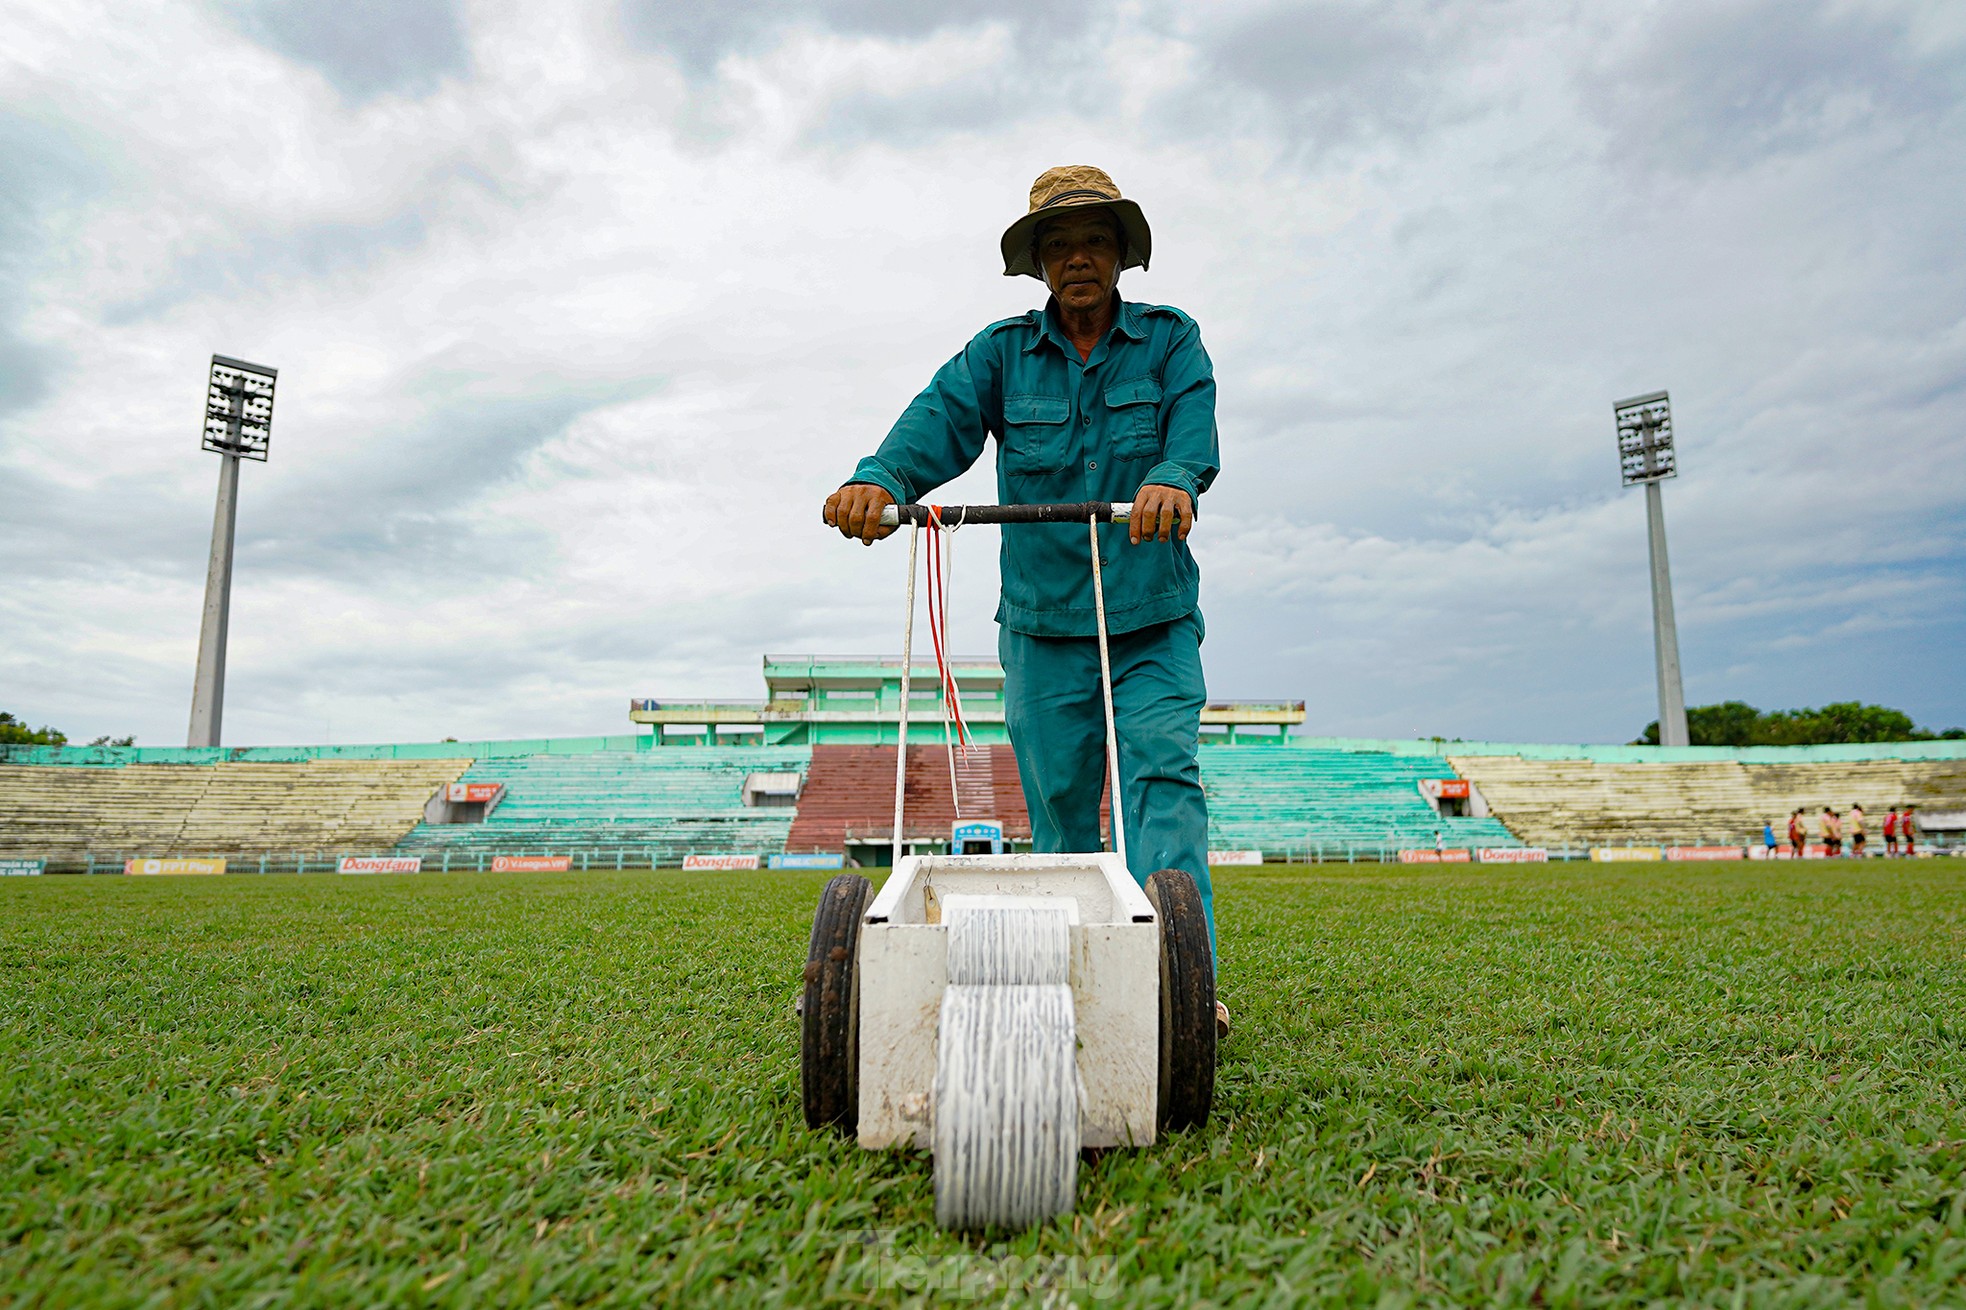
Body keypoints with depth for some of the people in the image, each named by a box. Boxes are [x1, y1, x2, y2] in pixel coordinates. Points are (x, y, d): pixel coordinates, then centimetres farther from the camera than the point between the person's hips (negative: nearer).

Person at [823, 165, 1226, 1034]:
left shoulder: (1171, 341, 5)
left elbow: (1194, 431, -14)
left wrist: (1172, 479, -38)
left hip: (1153, 619, -1)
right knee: (1058, 807, 6)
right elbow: (940, 419, -11)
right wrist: (878, 480, -33)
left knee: (1163, 776, -13)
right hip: (1042, 621, 2)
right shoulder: (1002, 352, 7)